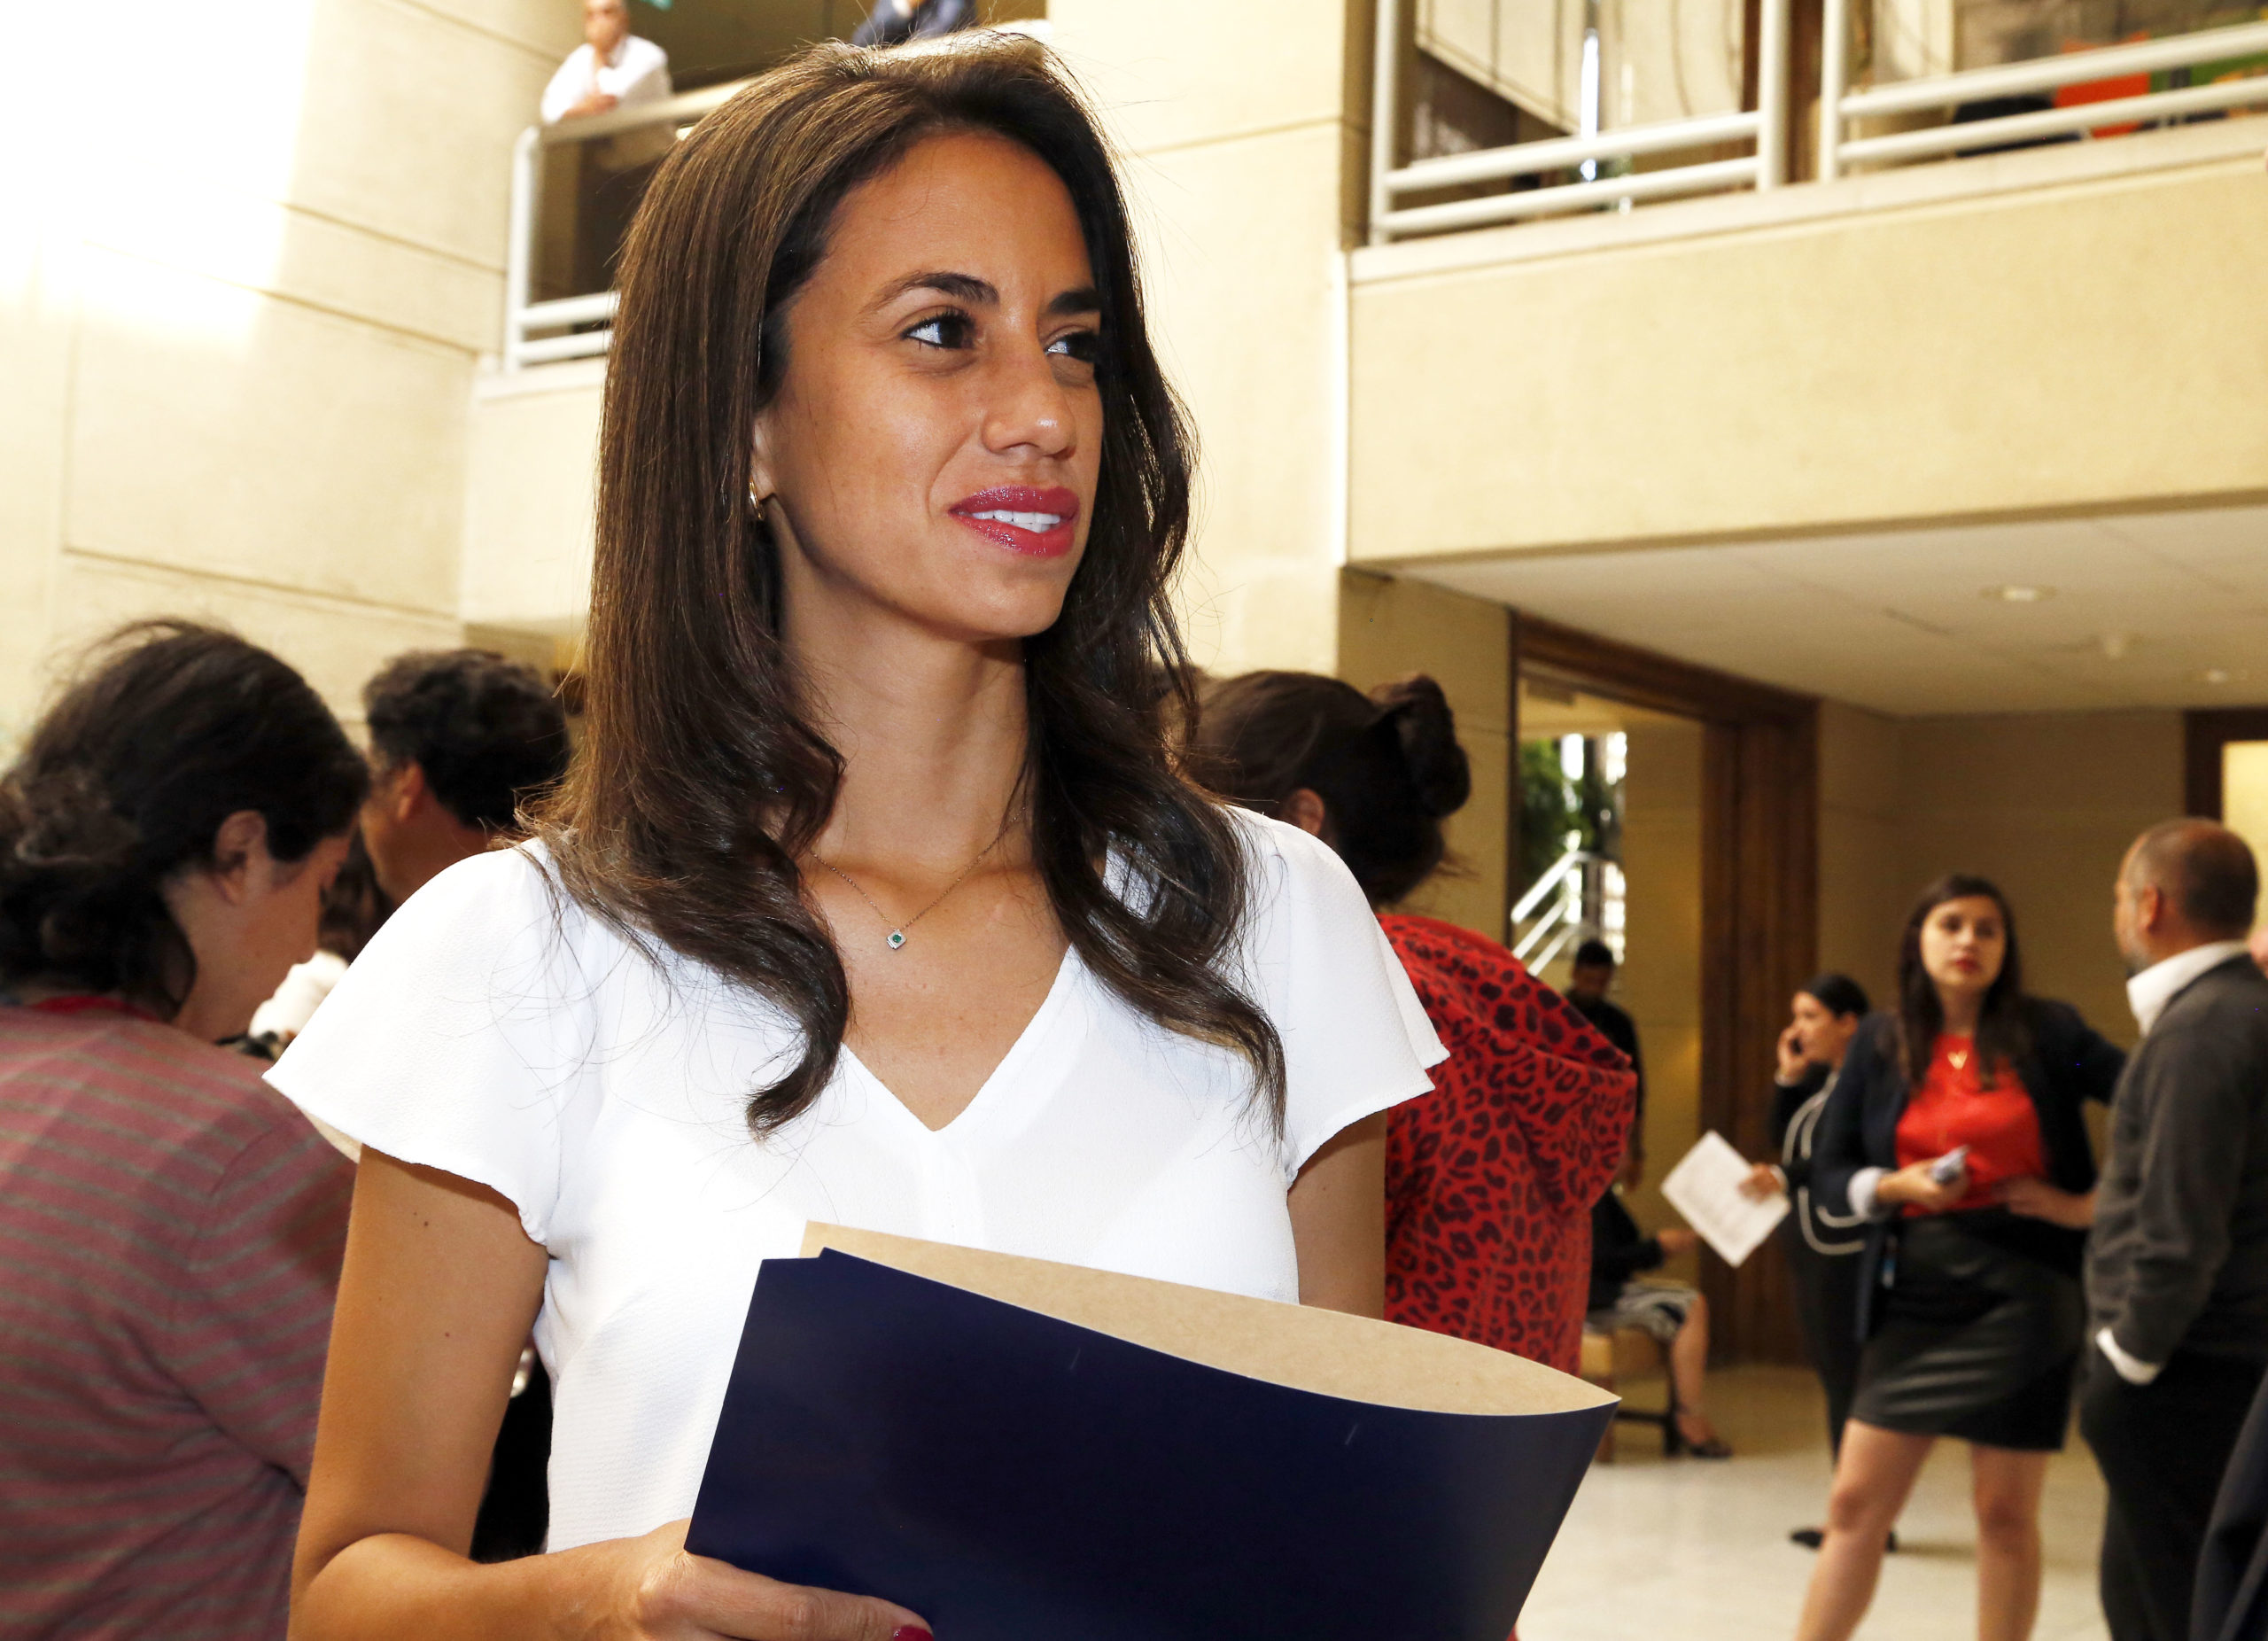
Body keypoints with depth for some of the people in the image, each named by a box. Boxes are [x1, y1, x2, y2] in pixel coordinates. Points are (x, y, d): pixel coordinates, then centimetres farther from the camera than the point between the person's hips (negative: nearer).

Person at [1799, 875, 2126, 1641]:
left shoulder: (2047, 1032, -1)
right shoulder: (1881, 1043, 6)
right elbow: (1828, 1173, 7)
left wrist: (2092, 1205, -8)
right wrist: (1896, 1186, -11)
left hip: (2023, 1292, -2)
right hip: (1915, 1296, 2)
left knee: (2006, 1512, 5)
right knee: (1857, 1500, 3)